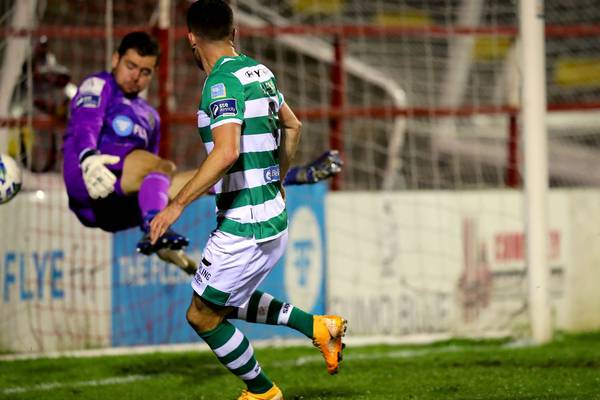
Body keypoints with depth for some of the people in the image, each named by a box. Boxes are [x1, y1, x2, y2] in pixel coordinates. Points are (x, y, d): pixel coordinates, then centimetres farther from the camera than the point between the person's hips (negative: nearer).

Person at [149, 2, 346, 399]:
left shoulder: (223, 81, -17)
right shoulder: (259, 71, 9)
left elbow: (226, 152, -30)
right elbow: (293, 127, 24)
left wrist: (177, 205, -26)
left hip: (243, 228, -9)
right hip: (274, 219, 9)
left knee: (203, 316, 6)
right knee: (227, 304, 24)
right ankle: (318, 326, 16)